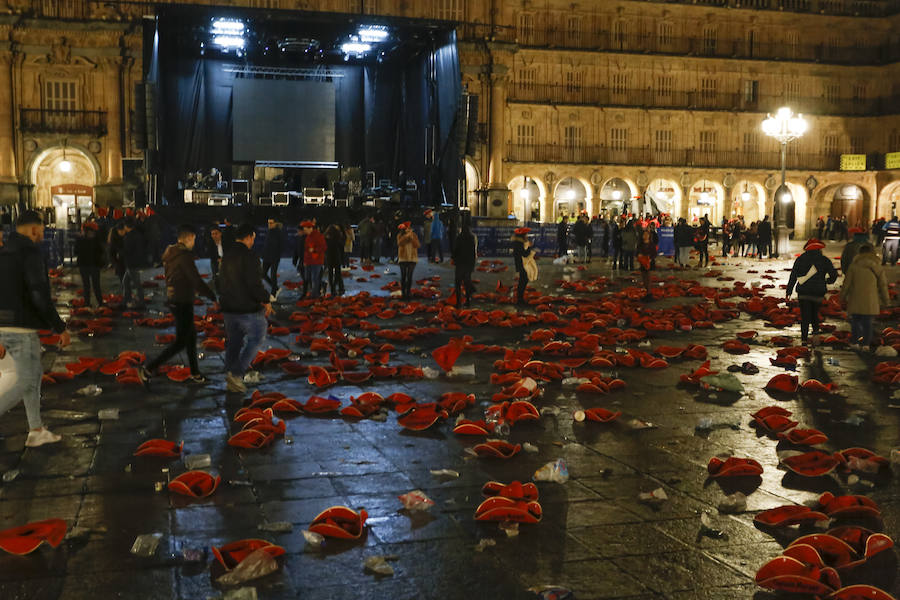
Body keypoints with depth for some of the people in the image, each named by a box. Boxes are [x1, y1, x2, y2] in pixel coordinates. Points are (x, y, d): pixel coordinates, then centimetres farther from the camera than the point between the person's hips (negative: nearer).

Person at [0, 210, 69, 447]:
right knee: (26, 382, -1)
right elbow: (40, 296, -21)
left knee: (34, 373, 19)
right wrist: (60, 328, -12)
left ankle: (36, 431, 23)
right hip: (21, 327, -9)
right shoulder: (31, 254, -13)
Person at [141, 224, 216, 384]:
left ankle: (195, 374, 25)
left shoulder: (170, 254, 9)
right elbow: (197, 281, -22)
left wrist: (194, 289, 26)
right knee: (181, 341, -2)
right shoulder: (184, 255, -20)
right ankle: (149, 368, -2)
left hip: (172, 298, 10)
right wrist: (213, 297, -14)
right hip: (182, 302, -10)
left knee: (191, 335, 18)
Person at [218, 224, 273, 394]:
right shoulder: (248, 256, -18)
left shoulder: (226, 255, 9)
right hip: (248, 308, -8)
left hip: (229, 307, 8)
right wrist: (266, 301, -8)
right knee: (256, 339, 7)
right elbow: (255, 284, -22)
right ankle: (236, 373, -5)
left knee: (233, 342, 14)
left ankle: (231, 381, 19)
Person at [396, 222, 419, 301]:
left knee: (409, 276, -1)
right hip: (403, 258, -1)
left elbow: (417, 245, -6)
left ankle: (408, 292, 5)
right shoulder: (400, 235, 1)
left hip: (412, 258, 1)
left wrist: (412, 237, -17)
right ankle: (403, 293, 4)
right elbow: (400, 243, -18)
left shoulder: (414, 235, 5)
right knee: (403, 276, -1)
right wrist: (407, 235, -23)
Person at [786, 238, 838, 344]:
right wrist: (828, 281, 22)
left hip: (803, 292, 0)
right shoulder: (824, 260, 4)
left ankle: (804, 337, -6)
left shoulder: (800, 259, 6)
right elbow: (834, 274, 1)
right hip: (818, 292, 0)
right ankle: (816, 331, 2)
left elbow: (793, 276, 4)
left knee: (805, 316, 1)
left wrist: (789, 291, 6)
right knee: (814, 313, 19)